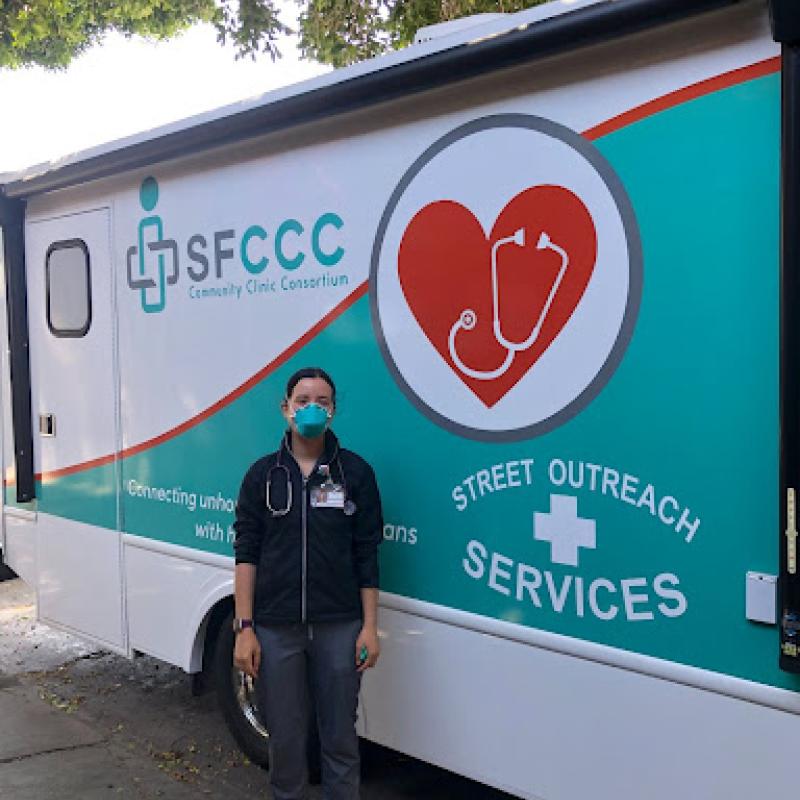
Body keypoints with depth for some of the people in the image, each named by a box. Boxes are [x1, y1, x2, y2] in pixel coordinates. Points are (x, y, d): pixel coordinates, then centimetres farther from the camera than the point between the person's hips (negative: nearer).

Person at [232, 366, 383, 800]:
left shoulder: (355, 472, 2)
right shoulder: (262, 474, 4)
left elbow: (367, 554, 2)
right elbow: (246, 552, 2)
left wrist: (370, 626, -1)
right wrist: (244, 628, -3)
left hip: (339, 627, 0)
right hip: (275, 628, 1)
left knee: (340, 736, 9)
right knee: (285, 736, 10)